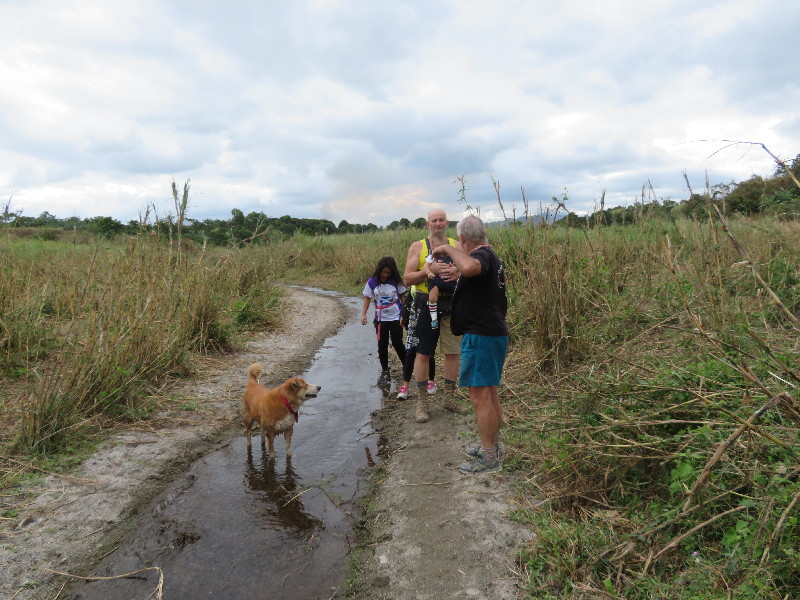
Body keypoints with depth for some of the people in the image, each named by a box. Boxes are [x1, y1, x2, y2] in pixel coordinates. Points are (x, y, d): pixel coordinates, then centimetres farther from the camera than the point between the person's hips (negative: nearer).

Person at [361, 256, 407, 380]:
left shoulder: (396, 282, -5)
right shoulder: (372, 282, -4)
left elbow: (403, 298, 1)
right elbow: (367, 298, -1)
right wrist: (363, 314, -11)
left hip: (396, 318, -1)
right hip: (381, 319, 1)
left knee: (397, 343, 3)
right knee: (382, 345, 6)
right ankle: (384, 370, 19)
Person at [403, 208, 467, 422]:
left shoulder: (456, 246, 9)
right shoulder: (418, 246, 2)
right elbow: (407, 279, -4)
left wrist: (457, 274, -16)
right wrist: (430, 270, -18)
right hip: (426, 305, -2)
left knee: (452, 353, 8)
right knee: (423, 354, 2)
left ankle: (449, 399, 24)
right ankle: (422, 403, 14)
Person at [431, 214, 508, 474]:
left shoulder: (481, 255, -16)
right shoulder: (491, 257, 17)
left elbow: (469, 267, -41)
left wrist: (448, 248, -25)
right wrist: (456, 273, 41)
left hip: (481, 336, -11)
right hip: (494, 333, 11)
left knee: (480, 396, -4)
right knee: (490, 394, 18)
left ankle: (489, 458, 5)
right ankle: (492, 446, 30)